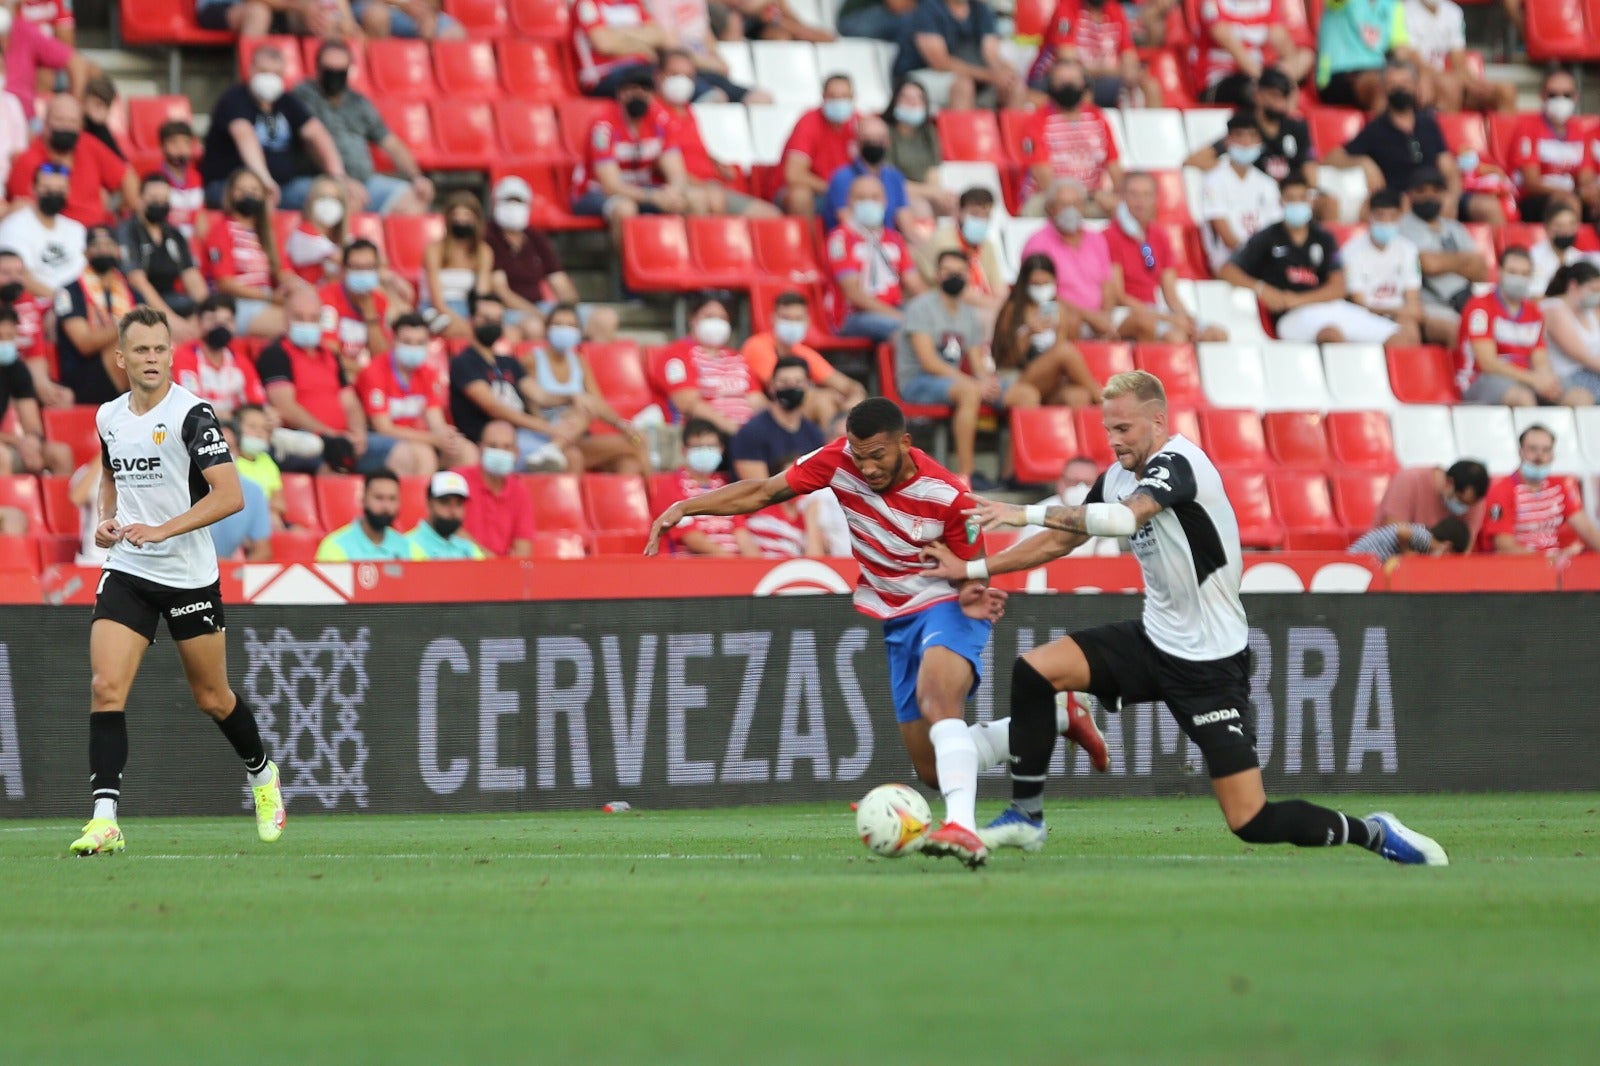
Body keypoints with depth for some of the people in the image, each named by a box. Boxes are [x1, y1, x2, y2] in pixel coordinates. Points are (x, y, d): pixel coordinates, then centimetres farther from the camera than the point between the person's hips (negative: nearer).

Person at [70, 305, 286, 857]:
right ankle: (105, 820, -17)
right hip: (126, 572, 4)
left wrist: (162, 529, -28)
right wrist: (105, 519, 6)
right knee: (106, 688, -14)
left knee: (212, 698, 10)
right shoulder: (109, 417, 6)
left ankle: (262, 774, 39)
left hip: (190, 577, -4)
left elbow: (229, 495, -21)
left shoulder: (191, 413, -13)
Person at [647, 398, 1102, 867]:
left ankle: (963, 828, -52)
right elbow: (763, 492, -6)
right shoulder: (840, 461, -13)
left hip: (946, 606, -6)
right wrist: (686, 507, -16)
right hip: (898, 621, 6)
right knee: (933, 770, 10)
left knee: (935, 698, -39)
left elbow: (972, 574, -11)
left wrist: (974, 595, -35)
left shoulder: (947, 496, -23)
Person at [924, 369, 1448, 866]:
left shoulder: (1177, 463, -20)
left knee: (1251, 823, -10)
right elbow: (1060, 540, 16)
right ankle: (1025, 819, 1)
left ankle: (1371, 833, 11)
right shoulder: (1118, 478, 5)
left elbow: (1124, 519, -38)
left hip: (1209, 660, -8)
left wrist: (1029, 513, -37)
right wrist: (971, 569, 11)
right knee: (1033, 670, -9)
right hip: (1154, 640, 8)